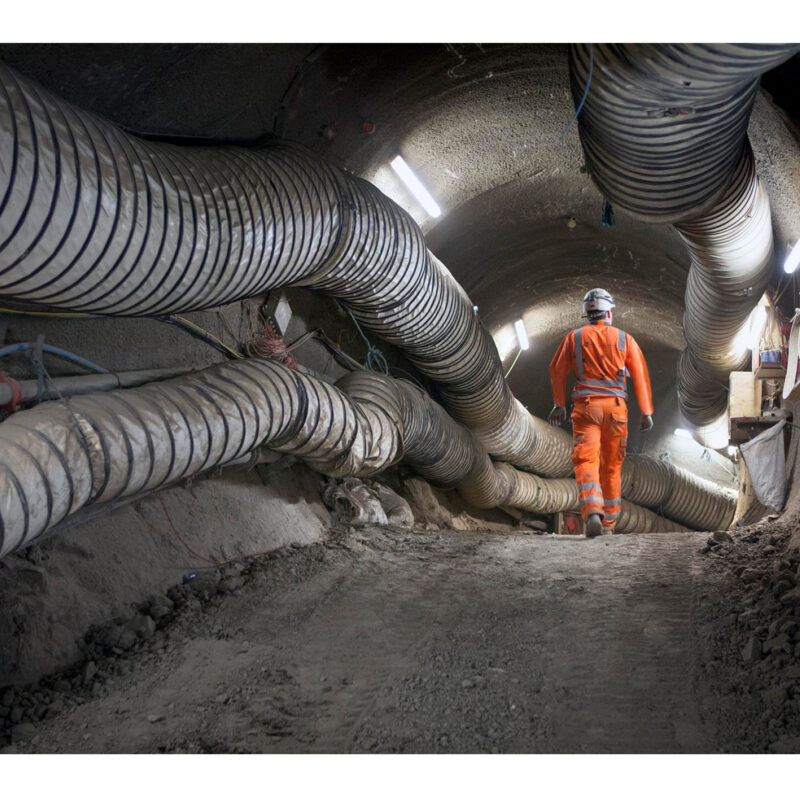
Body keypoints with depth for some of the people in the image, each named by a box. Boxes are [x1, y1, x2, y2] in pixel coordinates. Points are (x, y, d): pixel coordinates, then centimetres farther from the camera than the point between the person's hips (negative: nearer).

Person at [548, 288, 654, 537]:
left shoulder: (574, 338, 8)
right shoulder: (624, 339, 8)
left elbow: (557, 370, 6)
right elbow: (640, 374, 2)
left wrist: (559, 405, 16)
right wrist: (646, 412, 2)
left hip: (585, 406, -1)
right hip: (615, 406, 1)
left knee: (586, 461, -9)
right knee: (612, 466, 13)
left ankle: (593, 513, -32)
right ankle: (609, 522, 21)